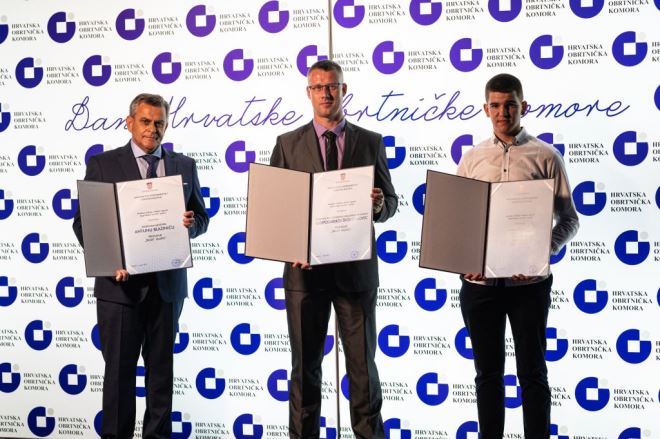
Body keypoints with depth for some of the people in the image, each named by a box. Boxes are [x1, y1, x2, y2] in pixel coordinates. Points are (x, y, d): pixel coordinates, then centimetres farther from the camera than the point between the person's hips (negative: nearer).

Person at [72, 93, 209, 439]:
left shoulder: (184, 165, 10)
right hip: (120, 282, -2)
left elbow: (201, 218, 13)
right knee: (119, 367, 2)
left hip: (167, 282, 3)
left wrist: (190, 223, -11)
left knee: (162, 367, 10)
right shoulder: (102, 163, 3)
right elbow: (83, 221, 1)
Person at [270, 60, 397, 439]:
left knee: (363, 363, 5)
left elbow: (390, 202, 8)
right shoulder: (288, 144, 5)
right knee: (305, 364, 8)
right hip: (305, 269, 0)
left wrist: (379, 205, -16)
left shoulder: (371, 142, 6)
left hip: (356, 268, 0)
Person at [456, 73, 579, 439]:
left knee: (532, 372, 6)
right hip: (479, 282, 3)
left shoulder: (546, 157, -1)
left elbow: (568, 219, 0)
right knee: (488, 372, 12)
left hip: (528, 282, -2)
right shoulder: (472, 159, 7)